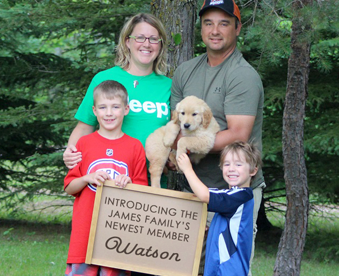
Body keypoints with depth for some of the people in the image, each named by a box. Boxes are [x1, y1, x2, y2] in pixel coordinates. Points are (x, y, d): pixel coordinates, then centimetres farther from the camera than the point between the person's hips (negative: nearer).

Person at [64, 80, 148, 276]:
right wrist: (87, 179, -9)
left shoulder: (135, 147, 6)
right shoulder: (84, 144, 7)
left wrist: (129, 184, -10)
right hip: (86, 229, 0)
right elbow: (69, 188, 9)